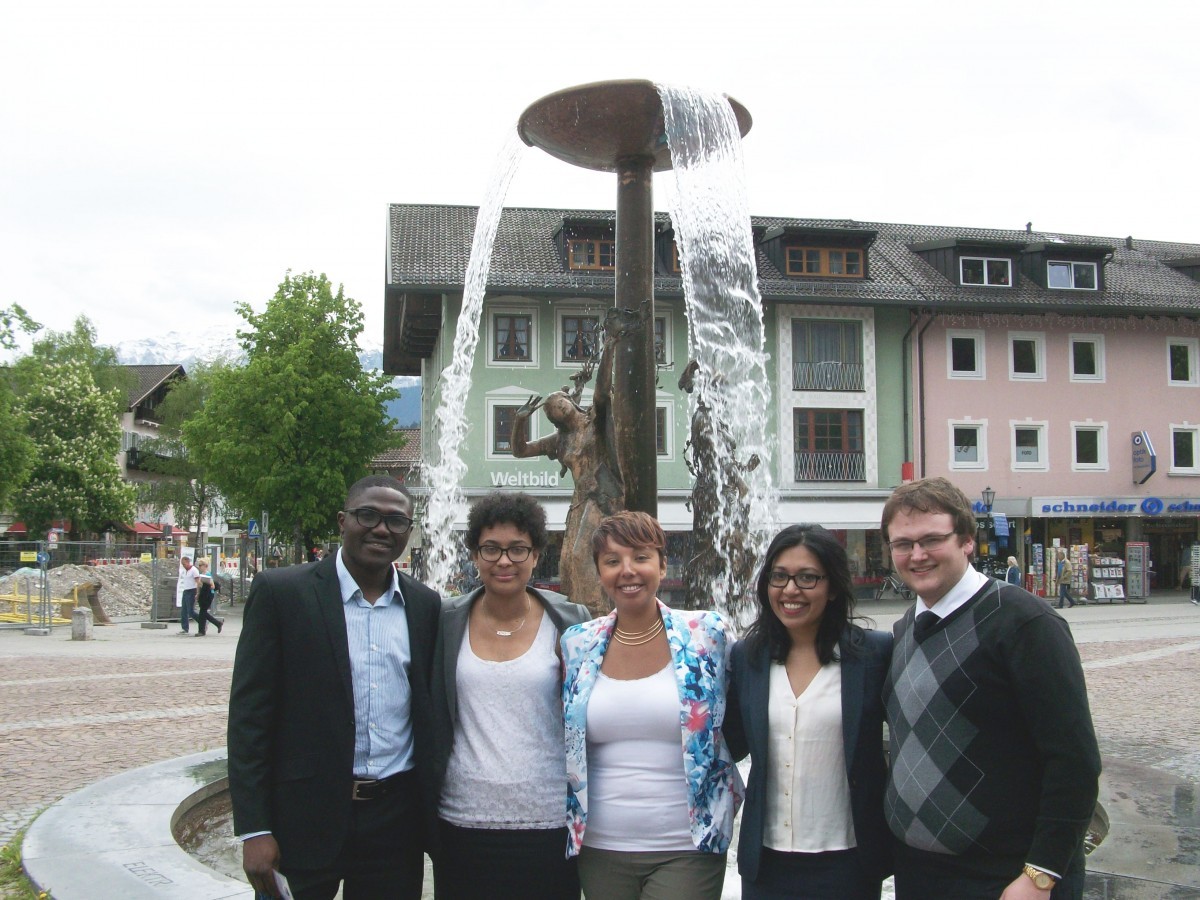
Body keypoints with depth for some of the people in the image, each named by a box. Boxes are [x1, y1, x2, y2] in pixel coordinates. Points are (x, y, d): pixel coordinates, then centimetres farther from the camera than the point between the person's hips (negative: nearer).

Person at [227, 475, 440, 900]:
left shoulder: (425, 605, 6)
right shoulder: (280, 592, -5)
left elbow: (430, 713, 11)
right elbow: (249, 713, -6)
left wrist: (435, 813, 8)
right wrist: (254, 829, -10)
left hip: (397, 818, 3)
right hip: (306, 817, -3)